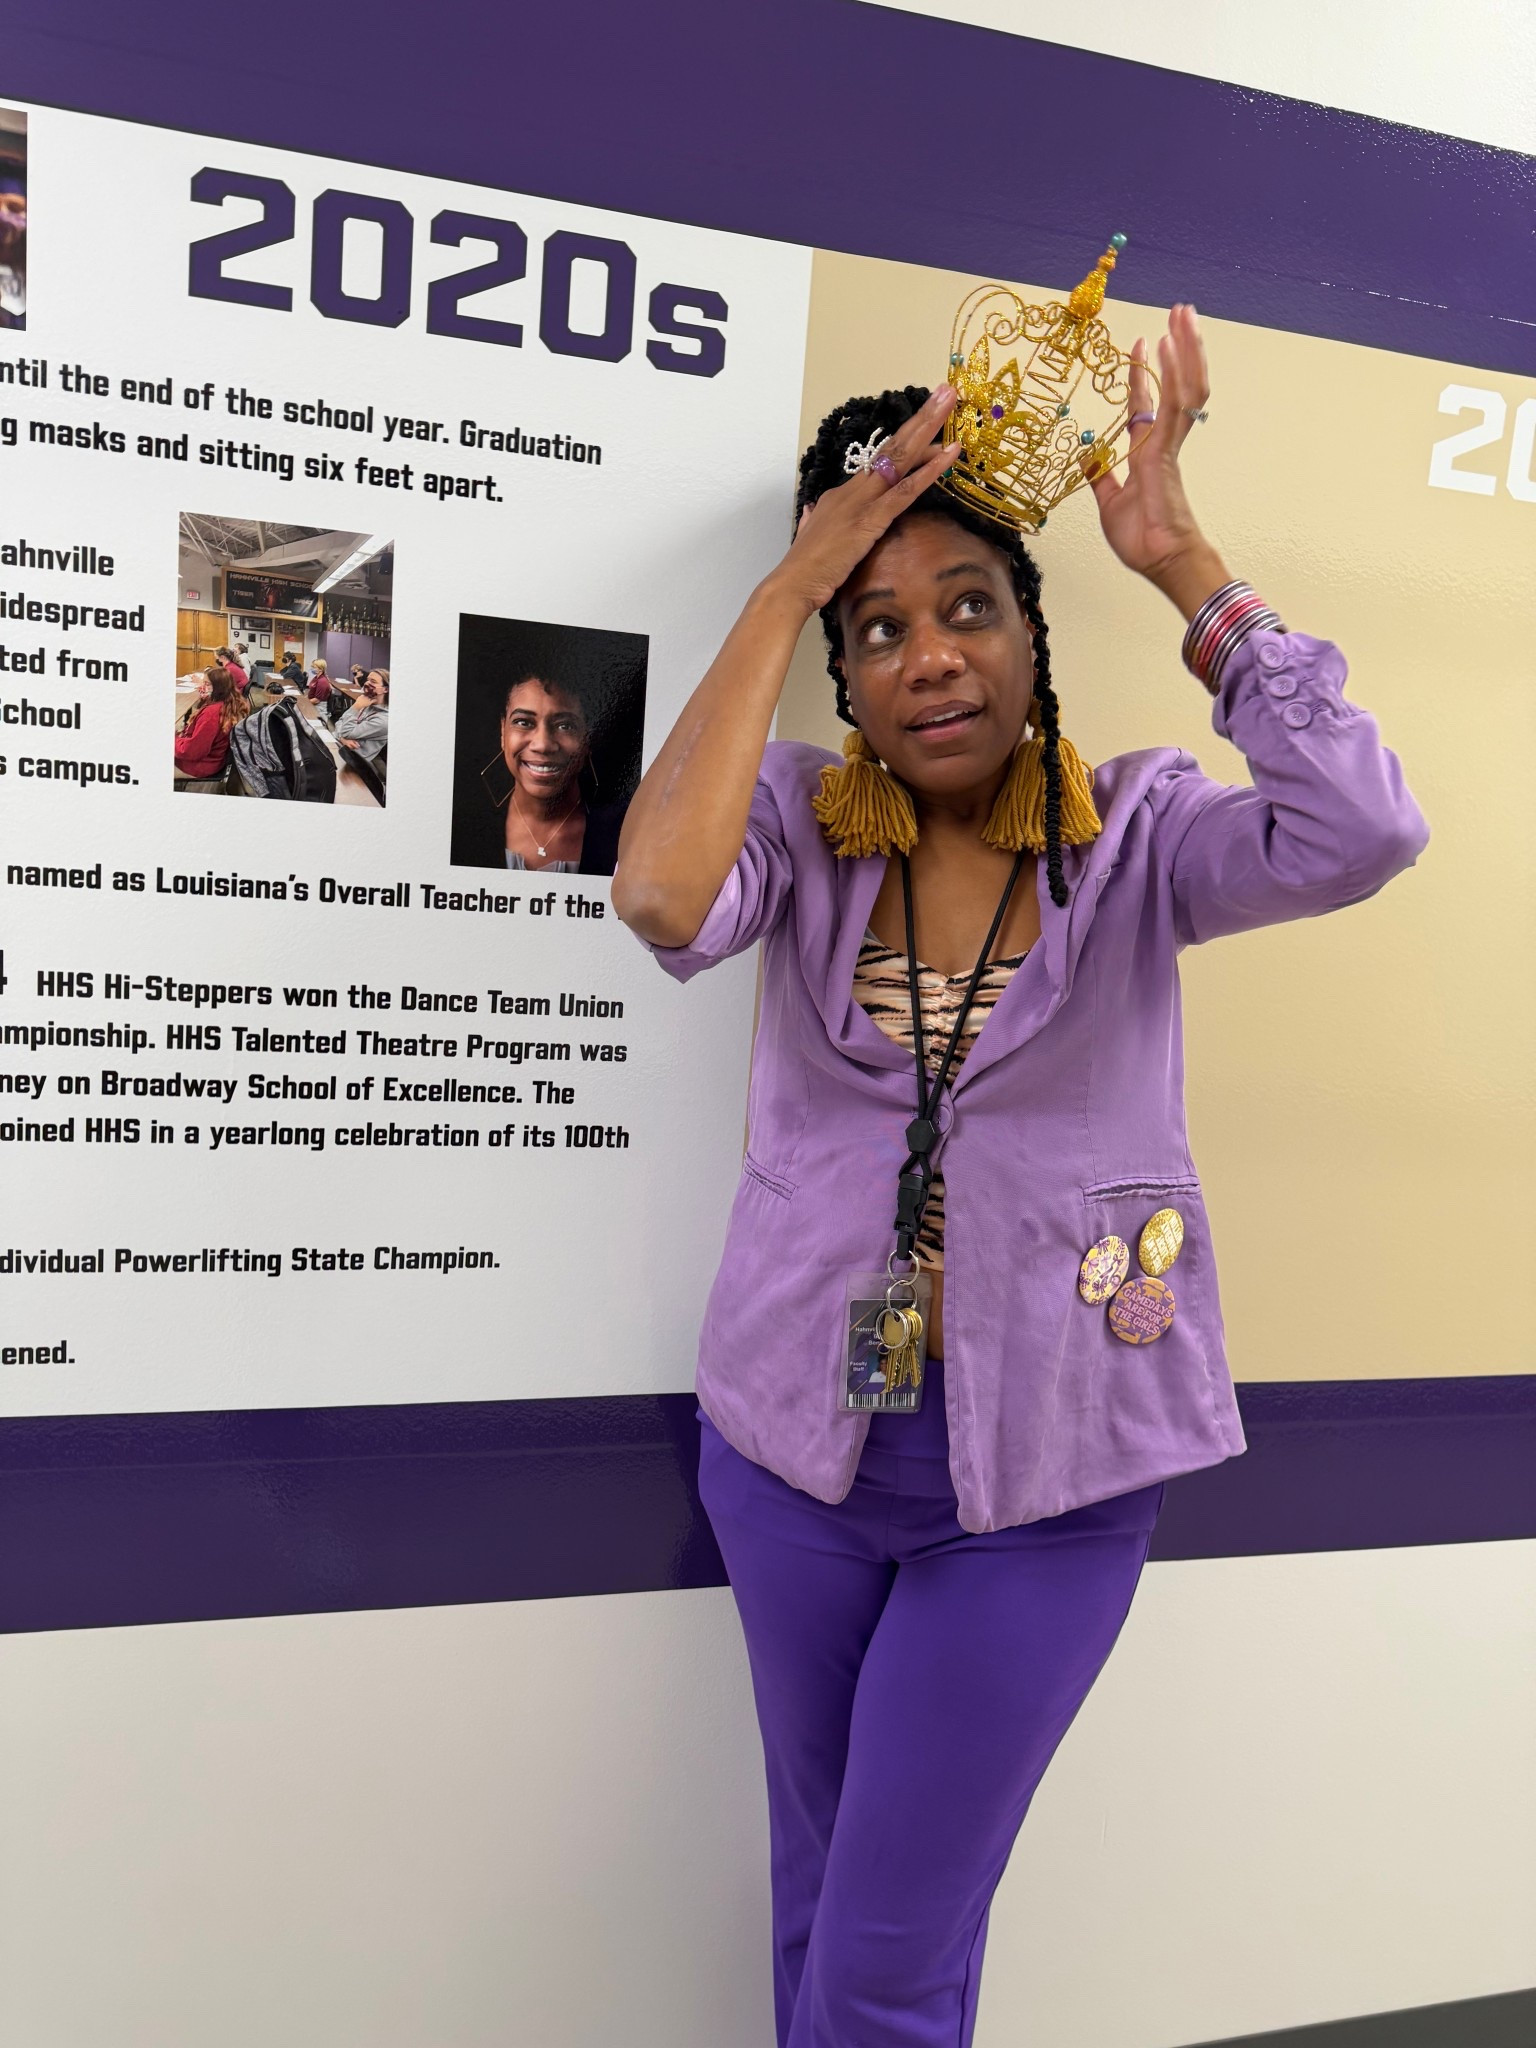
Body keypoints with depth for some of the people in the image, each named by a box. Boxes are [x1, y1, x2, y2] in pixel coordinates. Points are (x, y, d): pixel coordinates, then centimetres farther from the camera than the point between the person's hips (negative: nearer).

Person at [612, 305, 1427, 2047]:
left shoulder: (1134, 834, -7)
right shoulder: (805, 821, -4)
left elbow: (1362, 831, -26)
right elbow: (663, 897, -26)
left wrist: (1178, 562, -18)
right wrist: (789, 585, -20)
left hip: (1044, 1477, -2)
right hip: (798, 1444, 3)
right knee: (818, 1890, 24)